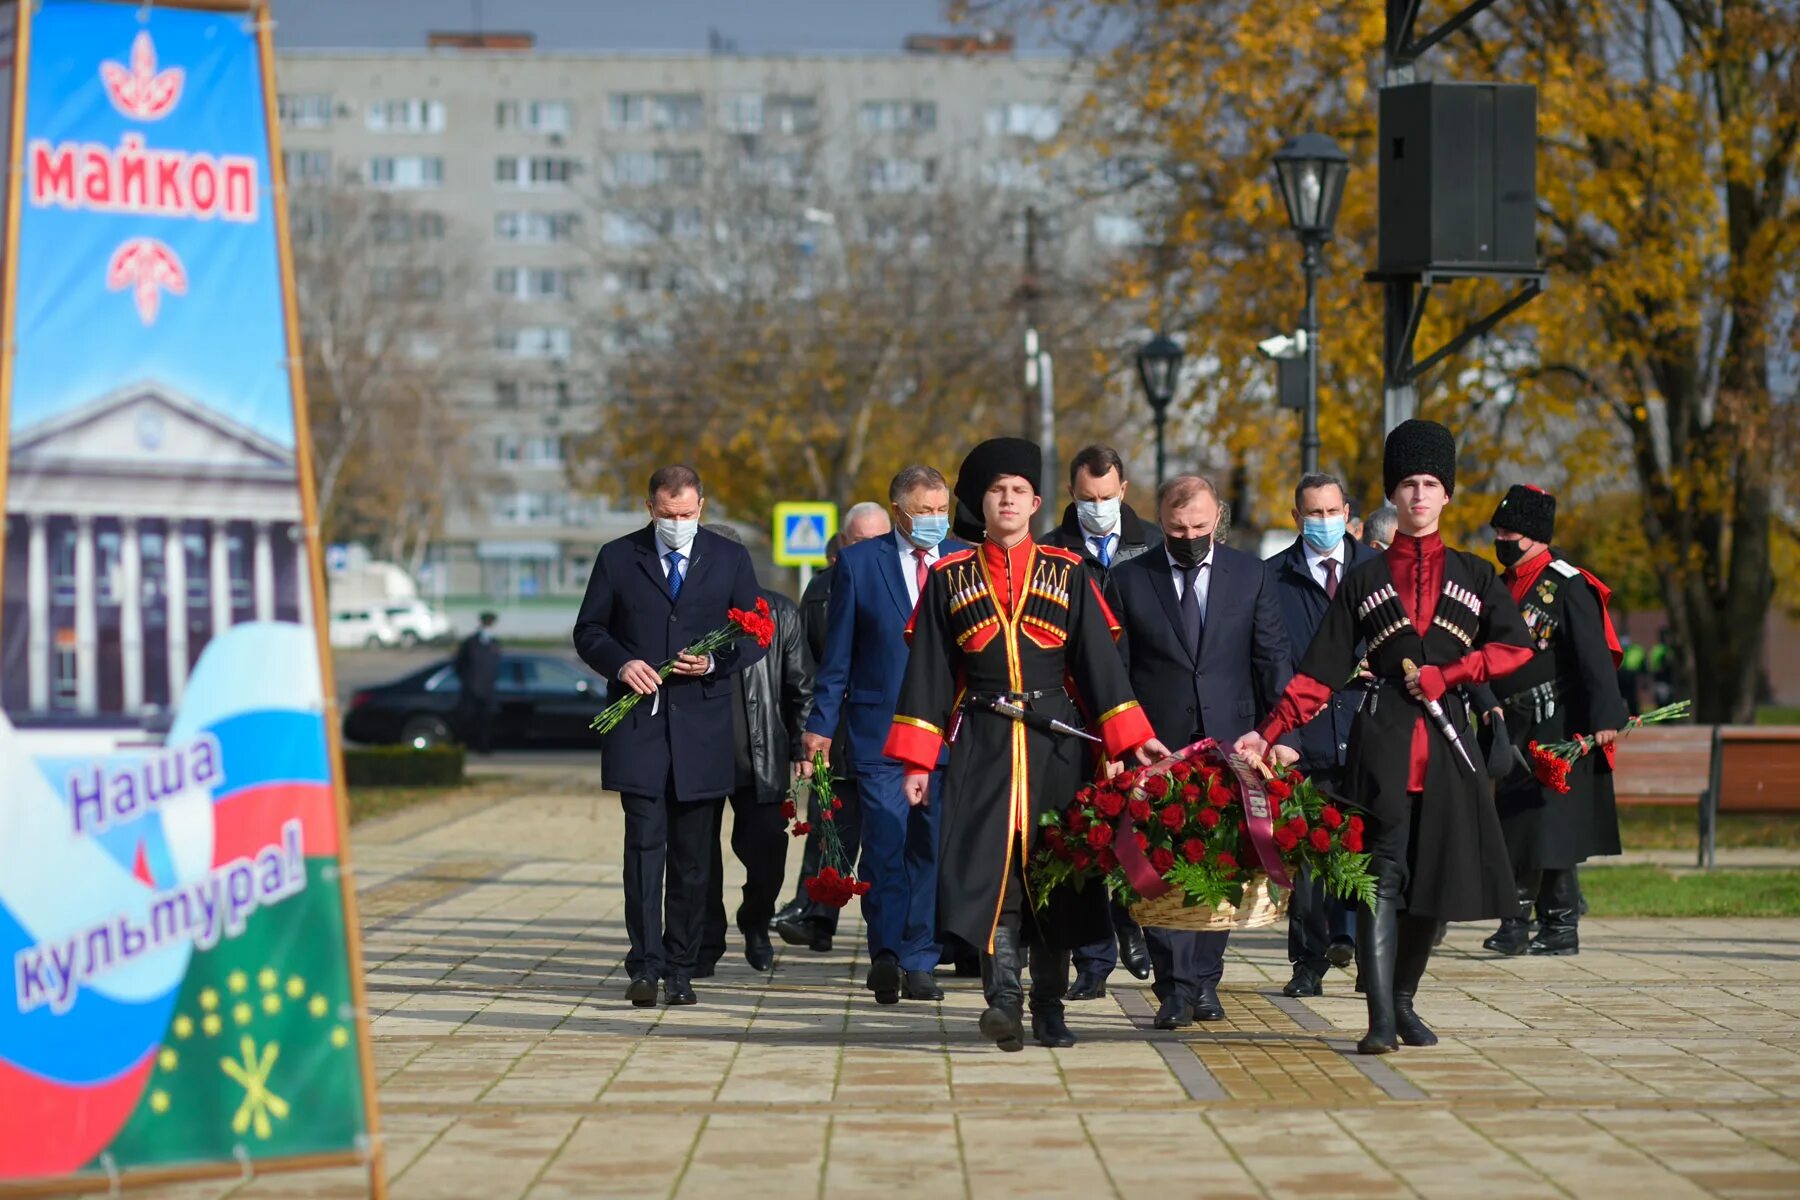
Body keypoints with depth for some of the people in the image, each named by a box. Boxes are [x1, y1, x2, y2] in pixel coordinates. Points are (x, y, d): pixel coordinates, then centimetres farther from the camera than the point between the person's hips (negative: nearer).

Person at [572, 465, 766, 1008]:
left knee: (692, 855, 5)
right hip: (638, 720, -1)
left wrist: (716, 662, -9)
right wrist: (620, 663, -11)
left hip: (702, 724, 1)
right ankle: (645, 967, -11)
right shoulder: (617, 558, 7)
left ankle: (680, 969, 13)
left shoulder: (730, 560, 8)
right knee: (645, 842, -10)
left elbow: (756, 635, 10)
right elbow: (589, 632, 9)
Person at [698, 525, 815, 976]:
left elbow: (800, 685, 8)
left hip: (761, 760, 0)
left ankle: (756, 925, 25)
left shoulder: (778, 612, 3)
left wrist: (801, 747, 6)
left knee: (767, 849, -1)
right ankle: (706, 944, 17)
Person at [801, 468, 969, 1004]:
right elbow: (837, 653, 5)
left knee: (931, 847, 3)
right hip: (881, 729, -2)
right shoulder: (858, 563, 3)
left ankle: (918, 963, 10)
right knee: (885, 843, -10)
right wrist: (821, 723, 1)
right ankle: (885, 954, -6)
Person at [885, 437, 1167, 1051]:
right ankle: (1005, 998, -22)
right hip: (982, 743, -1)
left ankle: (1049, 1009, 13)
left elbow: (1099, 662, 5)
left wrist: (1134, 737, -6)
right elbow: (928, 672, 7)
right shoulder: (950, 579, 8)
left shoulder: (1068, 574, 8)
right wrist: (917, 760, 1)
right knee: (989, 865, -15)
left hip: (1055, 741, 1)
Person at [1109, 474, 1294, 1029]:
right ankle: (1175, 987, -4)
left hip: (1229, 742, 1)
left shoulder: (1250, 574, 7)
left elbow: (1272, 660, 6)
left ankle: (1205, 981, 16)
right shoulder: (1130, 580, 4)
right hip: (1157, 746, -1)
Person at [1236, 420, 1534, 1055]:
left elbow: (1515, 648, 4)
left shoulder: (1474, 575, 14)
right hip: (1381, 740, -2)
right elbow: (1321, 671, 6)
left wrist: (1444, 675, -7)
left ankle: (1403, 1001, 21)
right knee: (1382, 875, -13)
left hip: (1446, 740, 2)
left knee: (1437, 879, 5)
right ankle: (1381, 1019, -17)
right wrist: (1269, 733, -5)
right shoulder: (1364, 580, 10)